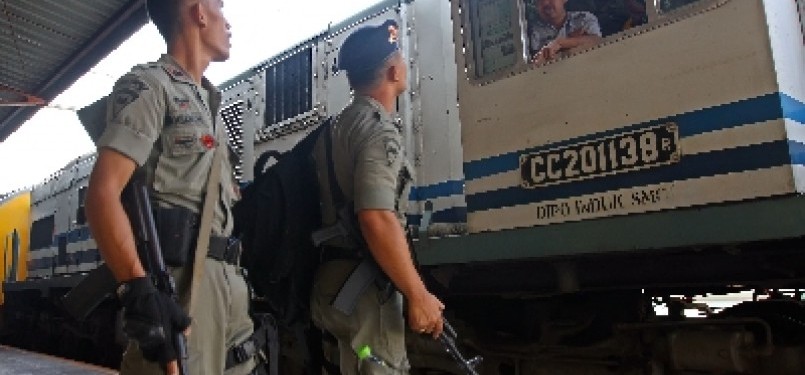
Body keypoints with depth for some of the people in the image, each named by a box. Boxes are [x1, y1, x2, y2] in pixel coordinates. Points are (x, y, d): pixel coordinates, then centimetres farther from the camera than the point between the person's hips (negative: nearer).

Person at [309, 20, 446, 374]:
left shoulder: (338, 127, 15)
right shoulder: (379, 129, -14)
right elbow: (377, 219, -26)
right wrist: (419, 296, -21)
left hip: (338, 281, 9)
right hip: (364, 288, -9)